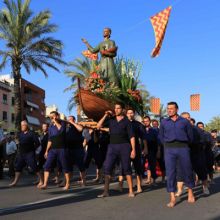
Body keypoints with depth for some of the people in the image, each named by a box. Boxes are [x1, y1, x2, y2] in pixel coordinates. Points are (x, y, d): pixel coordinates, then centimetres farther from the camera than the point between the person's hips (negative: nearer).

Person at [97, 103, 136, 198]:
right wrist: (105, 115, 0)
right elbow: (98, 126, 5)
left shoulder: (127, 121, 1)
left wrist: (133, 150, -10)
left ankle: (131, 191, 9)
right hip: (112, 147, 3)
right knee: (107, 168, -4)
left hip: (124, 146, -3)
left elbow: (132, 137, -2)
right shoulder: (111, 120, 10)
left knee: (126, 169, 2)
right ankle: (106, 191, -1)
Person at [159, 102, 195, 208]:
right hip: (169, 149, 1)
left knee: (187, 170, 5)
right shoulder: (164, 122, 11)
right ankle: (172, 198, -2)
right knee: (170, 172, -5)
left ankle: (190, 192, 27)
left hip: (183, 148, 0)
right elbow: (161, 136, 16)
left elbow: (190, 136, 11)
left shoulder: (184, 121, 7)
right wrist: (168, 145, 11)